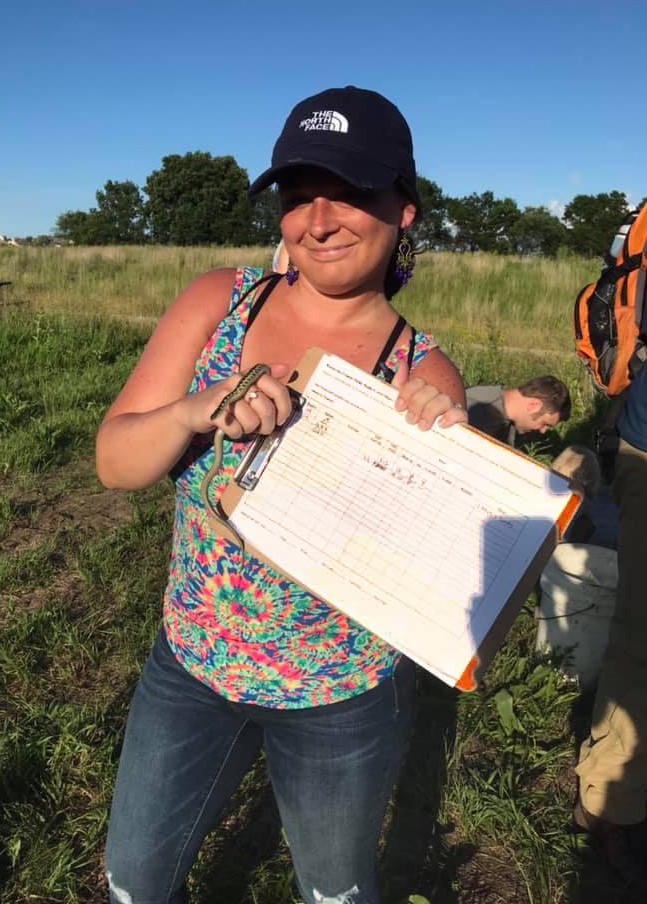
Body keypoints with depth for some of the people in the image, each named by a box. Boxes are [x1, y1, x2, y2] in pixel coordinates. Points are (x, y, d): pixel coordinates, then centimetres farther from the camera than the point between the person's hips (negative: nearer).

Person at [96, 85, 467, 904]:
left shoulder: (424, 376, -16)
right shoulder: (217, 302, -10)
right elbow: (114, 461, -10)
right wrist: (196, 412, -30)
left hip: (343, 699, -2)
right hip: (189, 664, 3)